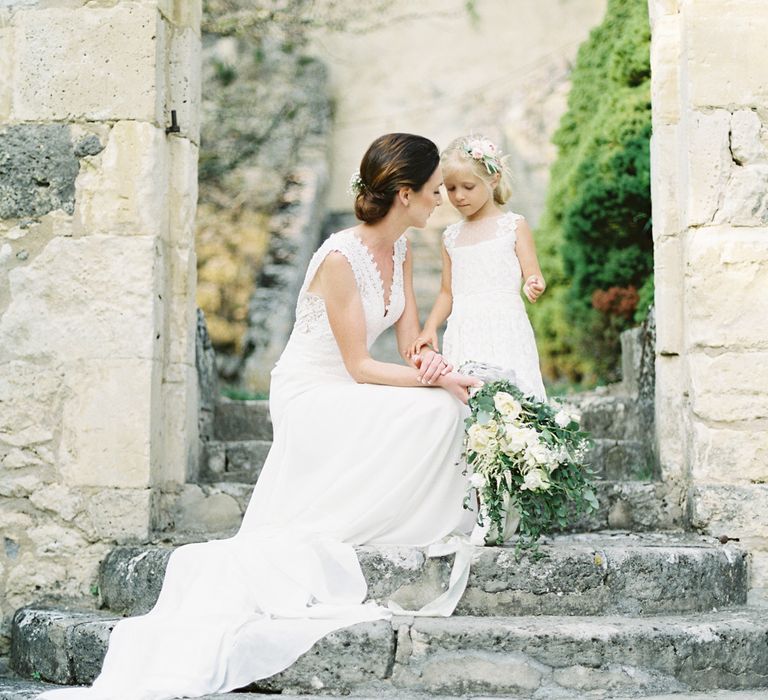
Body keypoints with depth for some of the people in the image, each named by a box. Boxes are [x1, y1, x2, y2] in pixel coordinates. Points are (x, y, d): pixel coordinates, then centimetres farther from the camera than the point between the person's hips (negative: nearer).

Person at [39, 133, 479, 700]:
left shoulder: (400, 250, 6)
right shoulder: (340, 258, -19)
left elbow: (411, 340, 7)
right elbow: (358, 366, -18)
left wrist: (425, 363, -15)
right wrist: (431, 380, -24)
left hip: (349, 396, 8)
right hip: (309, 393, -8)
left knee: (444, 406, -15)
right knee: (435, 410, -25)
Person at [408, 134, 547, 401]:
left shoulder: (514, 226, 4)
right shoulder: (451, 236, 15)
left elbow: (533, 276, 0)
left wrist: (533, 286, -24)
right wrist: (429, 329, 5)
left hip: (504, 331, -3)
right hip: (463, 336, 4)